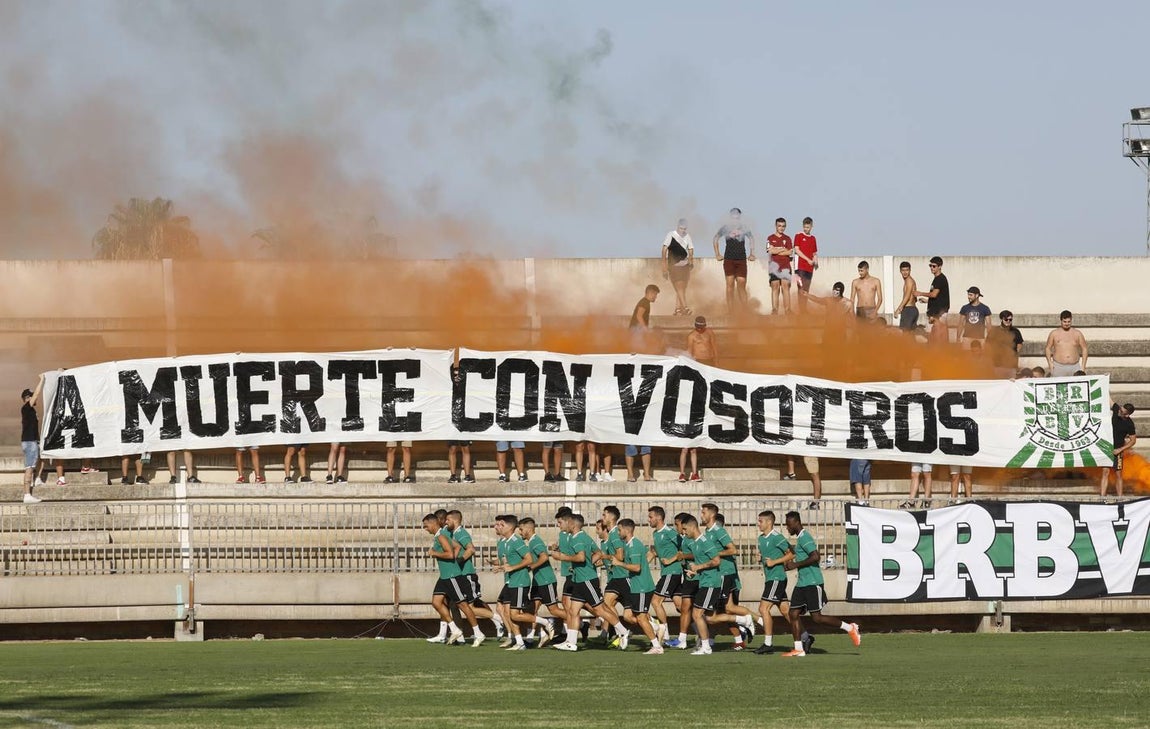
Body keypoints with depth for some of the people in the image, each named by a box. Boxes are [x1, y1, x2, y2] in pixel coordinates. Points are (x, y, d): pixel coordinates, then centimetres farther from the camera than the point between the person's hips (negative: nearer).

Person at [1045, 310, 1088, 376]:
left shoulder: (1077, 334, 8)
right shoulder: (1054, 334, 7)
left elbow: (1084, 349, 11)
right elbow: (1048, 348, 11)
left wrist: (1083, 365, 3)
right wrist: (1050, 363, -2)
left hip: (1074, 367, 1)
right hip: (1058, 367, -1)